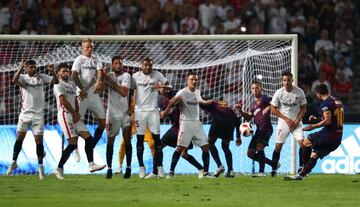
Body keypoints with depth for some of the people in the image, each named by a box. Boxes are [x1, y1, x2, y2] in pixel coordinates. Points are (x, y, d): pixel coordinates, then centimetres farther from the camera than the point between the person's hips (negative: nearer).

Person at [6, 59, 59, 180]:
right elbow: (14, 80, -23)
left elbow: (56, 81, -3)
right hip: (25, 113, 0)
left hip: (38, 114, 0)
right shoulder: (23, 77, -2)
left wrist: (52, 71, -21)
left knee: (39, 140, -1)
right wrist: (21, 68, -35)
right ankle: (13, 163, 16)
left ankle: (40, 166, 5)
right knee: (19, 138, 2)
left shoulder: (41, 77, 4)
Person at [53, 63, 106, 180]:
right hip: (65, 115, -9)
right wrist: (75, 113, -8)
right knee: (73, 143, -13)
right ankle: (59, 169, -6)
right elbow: (63, 101, -14)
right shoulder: (59, 85, -5)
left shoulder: (72, 84, 21)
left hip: (74, 116, 9)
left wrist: (77, 113, 4)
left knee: (88, 138, -3)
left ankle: (91, 165, -5)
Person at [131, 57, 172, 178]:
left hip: (153, 110, 0)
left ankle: (160, 167, -2)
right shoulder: (136, 76, 1)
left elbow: (169, 86, 4)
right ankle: (141, 167, 6)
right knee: (140, 138, 1)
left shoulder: (156, 75, 1)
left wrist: (162, 86, -18)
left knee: (156, 138, -3)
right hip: (139, 110, 0)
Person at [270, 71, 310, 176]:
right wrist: (287, 119, -10)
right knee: (278, 145, -4)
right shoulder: (279, 93, -9)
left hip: (296, 122, 1)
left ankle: (301, 167, -1)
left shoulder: (299, 92, -7)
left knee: (302, 143, -12)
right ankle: (274, 170, 7)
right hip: (283, 121, -1)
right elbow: (273, 109, -3)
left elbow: (303, 109, 1)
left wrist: (297, 121, -10)